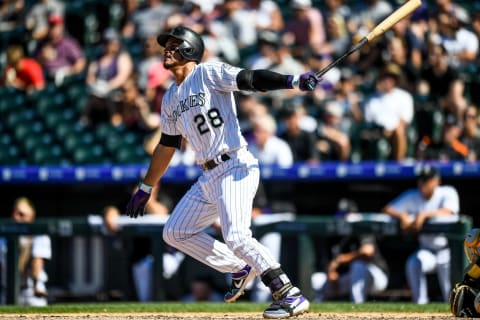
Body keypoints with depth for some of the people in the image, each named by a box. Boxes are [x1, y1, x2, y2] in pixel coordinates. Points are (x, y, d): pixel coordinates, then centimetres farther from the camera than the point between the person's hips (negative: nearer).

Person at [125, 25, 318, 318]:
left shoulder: (209, 74, -6)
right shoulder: (171, 99, 18)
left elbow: (251, 79, -20)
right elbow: (167, 145, 27)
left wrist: (293, 81, -36)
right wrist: (146, 188, 30)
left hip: (235, 167, -9)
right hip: (209, 177, 9)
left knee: (236, 237, -24)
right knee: (175, 233, 12)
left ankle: (291, 296, -19)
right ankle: (240, 269, 18)